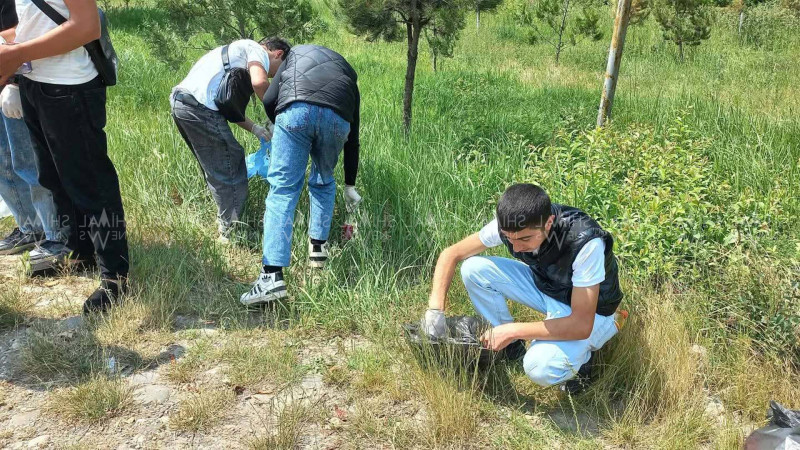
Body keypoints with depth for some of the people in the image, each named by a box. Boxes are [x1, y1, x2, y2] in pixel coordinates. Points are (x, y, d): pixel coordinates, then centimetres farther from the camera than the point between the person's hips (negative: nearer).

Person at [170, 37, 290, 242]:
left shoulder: (239, 50, 31)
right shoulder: (258, 50, 3)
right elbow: (259, 82, -19)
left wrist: (255, 128, 14)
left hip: (179, 101, 10)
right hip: (199, 107, -10)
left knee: (214, 169, 21)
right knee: (229, 169, -2)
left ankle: (223, 225, 32)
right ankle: (230, 232, 5)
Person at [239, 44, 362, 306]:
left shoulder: (296, 54, 37)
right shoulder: (348, 72, 39)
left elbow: (269, 100, 18)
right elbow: (353, 137, 37)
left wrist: (279, 128, 38)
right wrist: (349, 185, 43)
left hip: (296, 110, -2)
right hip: (336, 118, 2)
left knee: (282, 188, -2)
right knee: (324, 183, 26)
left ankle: (272, 275, -10)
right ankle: (318, 249, 27)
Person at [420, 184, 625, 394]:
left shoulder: (586, 243, -37)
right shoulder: (509, 225, -22)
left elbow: (581, 325, -34)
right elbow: (451, 254, -12)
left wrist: (513, 330, -32)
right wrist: (435, 309, -23)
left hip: (589, 312, -5)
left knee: (539, 367, -33)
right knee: (474, 269, -15)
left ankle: (582, 355, 3)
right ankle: (511, 346, 4)